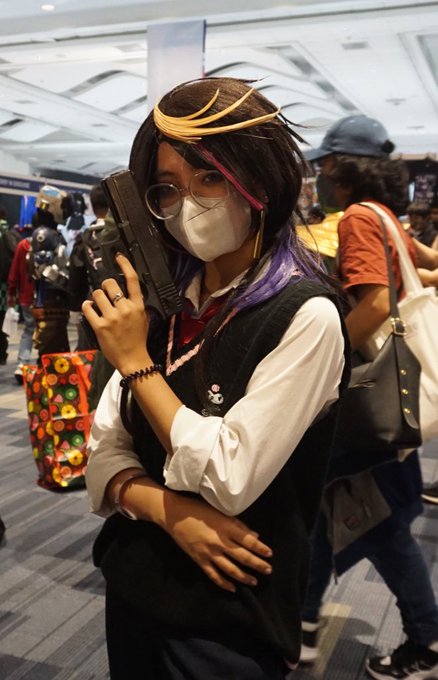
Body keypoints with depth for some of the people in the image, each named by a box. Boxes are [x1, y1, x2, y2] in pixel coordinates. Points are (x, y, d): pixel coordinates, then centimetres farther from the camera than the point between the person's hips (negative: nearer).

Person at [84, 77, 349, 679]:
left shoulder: (304, 315, -18)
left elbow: (227, 482, -22)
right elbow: (105, 451, 1)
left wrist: (136, 363, -15)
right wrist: (171, 513, -18)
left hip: (229, 621, -6)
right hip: (131, 586, 6)